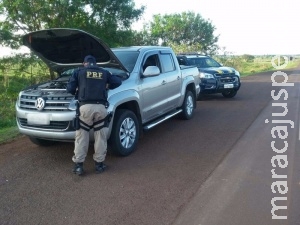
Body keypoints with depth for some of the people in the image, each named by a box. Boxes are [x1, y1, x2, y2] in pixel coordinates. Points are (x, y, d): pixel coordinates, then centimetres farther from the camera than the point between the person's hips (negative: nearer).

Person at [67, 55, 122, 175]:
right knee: (100, 136, 11)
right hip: (101, 107, 2)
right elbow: (118, 82, 19)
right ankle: (99, 163, 17)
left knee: (81, 136, 7)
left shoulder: (78, 72, 13)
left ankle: (78, 165, 9)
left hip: (85, 107, -1)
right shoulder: (104, 72, 19)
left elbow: (70, 89, 7)